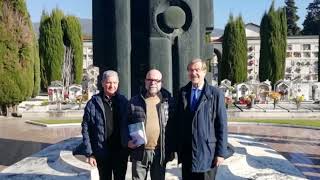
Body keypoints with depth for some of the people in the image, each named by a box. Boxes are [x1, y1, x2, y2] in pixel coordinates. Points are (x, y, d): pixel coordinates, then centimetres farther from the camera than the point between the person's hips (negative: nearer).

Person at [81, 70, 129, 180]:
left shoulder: (124, 102, 1)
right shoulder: (93, 103, -7)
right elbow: (85, 130, -6)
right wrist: (89, 154, -8)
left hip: (121, 152, 2)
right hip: (102, 153, -2)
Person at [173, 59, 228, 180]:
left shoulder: (216, 94, -5)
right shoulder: (182, 93, 6)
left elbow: (222, 125, -6)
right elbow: (177, 122, 9)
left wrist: (221, 152, -8)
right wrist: (177, 147, 6)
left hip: (207, 152, -3)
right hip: (186, 151, 3)